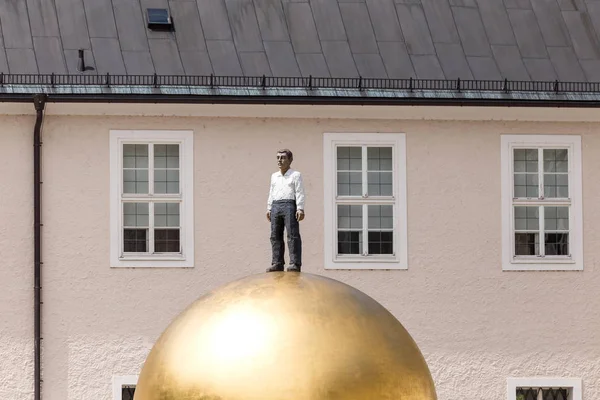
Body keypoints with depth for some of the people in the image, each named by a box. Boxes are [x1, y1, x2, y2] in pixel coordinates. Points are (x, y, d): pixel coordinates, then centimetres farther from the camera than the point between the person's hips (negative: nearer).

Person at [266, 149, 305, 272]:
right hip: (276, 206, 6)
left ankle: (295, 264, -15)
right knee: (275, 236, 2)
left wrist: (300, 209, -12)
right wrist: (269, 209, 16)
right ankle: (277, 264, 4)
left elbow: (300, 193, -2)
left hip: (289, 205, -6)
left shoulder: (295, 175, 5)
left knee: (292, 235, -11)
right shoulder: (274, 176, 22)